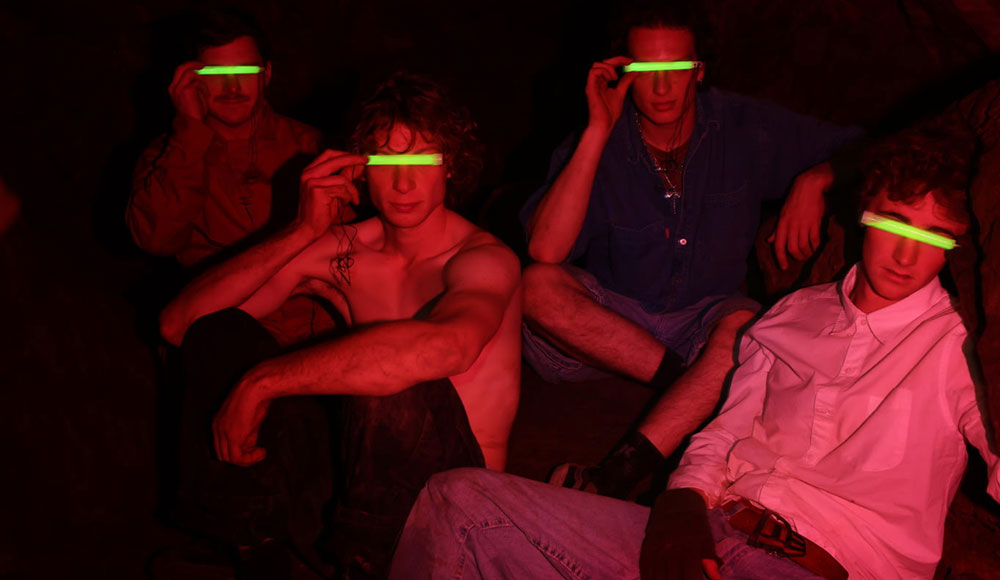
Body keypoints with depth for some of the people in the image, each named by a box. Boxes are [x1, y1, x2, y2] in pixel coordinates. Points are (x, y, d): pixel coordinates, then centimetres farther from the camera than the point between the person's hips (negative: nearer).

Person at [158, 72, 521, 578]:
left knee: (396, 373, -36)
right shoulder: (340, 251, 3)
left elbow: (447, 345, -40)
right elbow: (179, 325, -3)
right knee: (217, 332, -4)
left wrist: (260, 382, -38)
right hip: (370, 473, 5)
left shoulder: (486, 259, -13)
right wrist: (303, 232, -13)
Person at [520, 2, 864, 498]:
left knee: (746, 327, -34)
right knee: (536, 285, -29)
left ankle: (617, 475, -38)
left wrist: (813, 180, -19)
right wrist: (598, 131, -26)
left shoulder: (744, 128, -4)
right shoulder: (598, 142, -8)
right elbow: (545, 251, -25)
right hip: (606, 322, 0)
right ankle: (693, 383, -22)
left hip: (701, 322, 0)